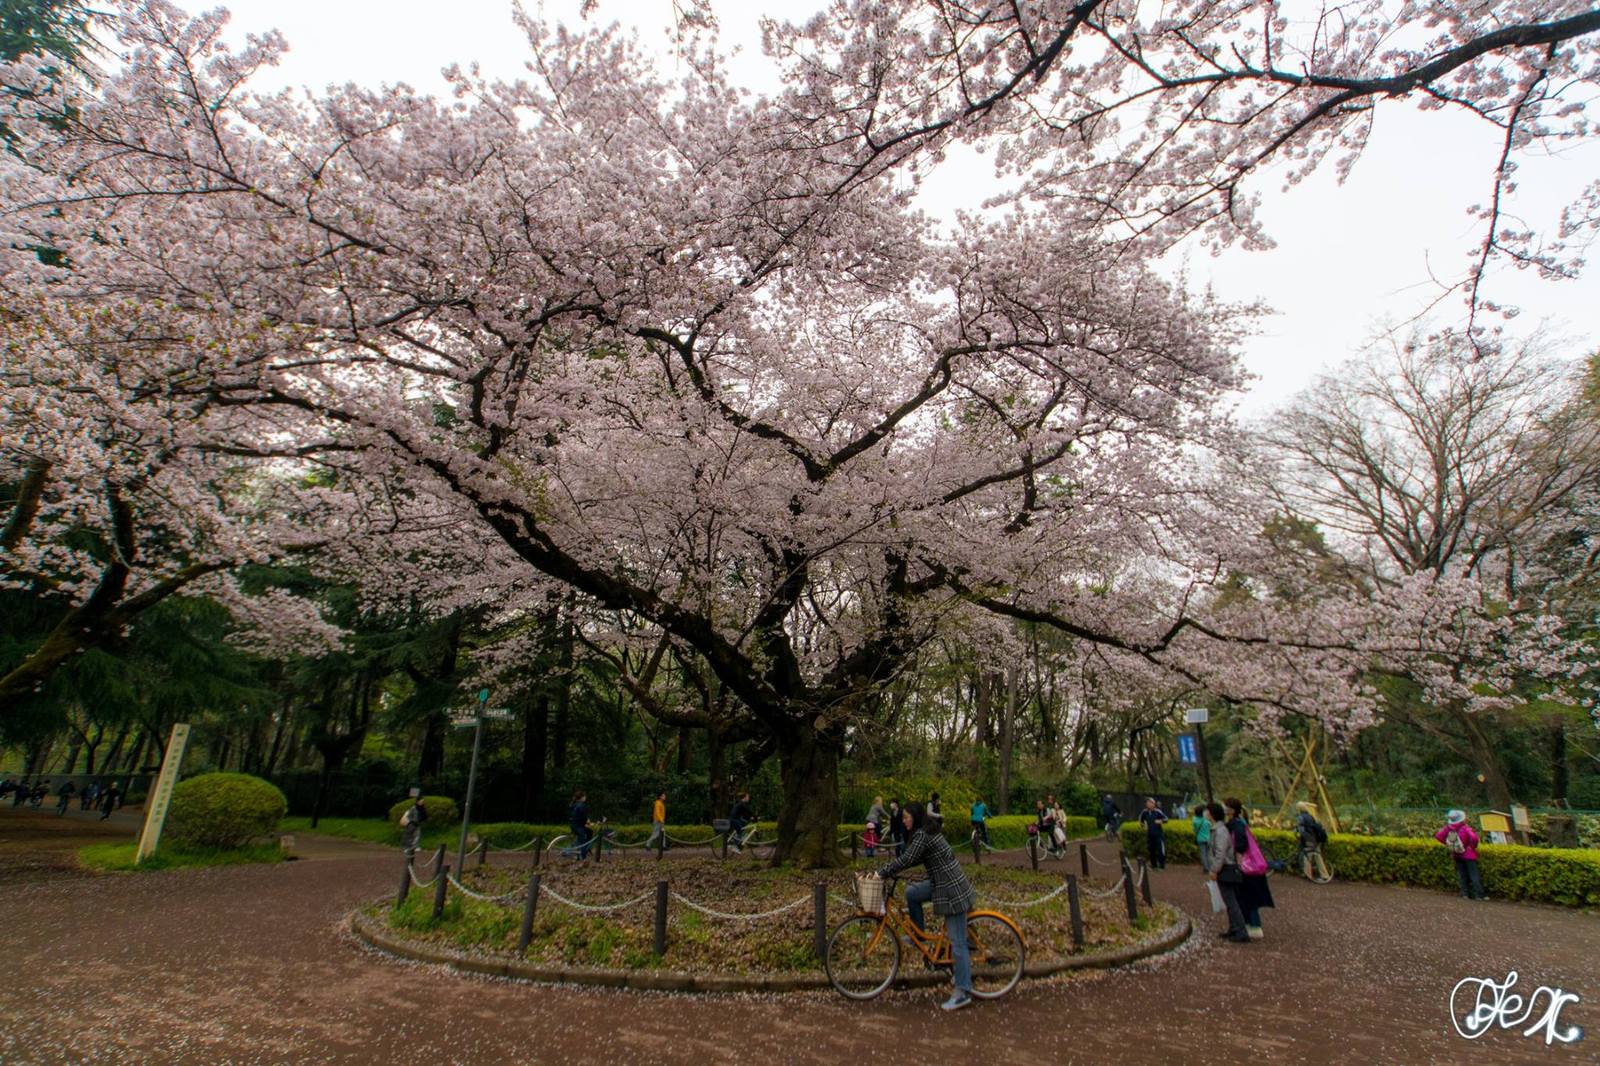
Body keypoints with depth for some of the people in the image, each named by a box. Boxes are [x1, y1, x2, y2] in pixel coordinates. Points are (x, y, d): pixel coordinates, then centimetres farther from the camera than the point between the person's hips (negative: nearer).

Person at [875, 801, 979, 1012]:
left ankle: (963, 992, 4)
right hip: (944, 884, 9)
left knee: (957, 942, -3)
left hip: (952, 890, -9)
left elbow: (907, 859, -24)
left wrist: (881, 873, -17)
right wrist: (887, 869, 10)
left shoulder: (921, 834, -18)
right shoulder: (926, 832, 12)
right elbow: (913, 859, 17)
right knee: (911, 892, 7)